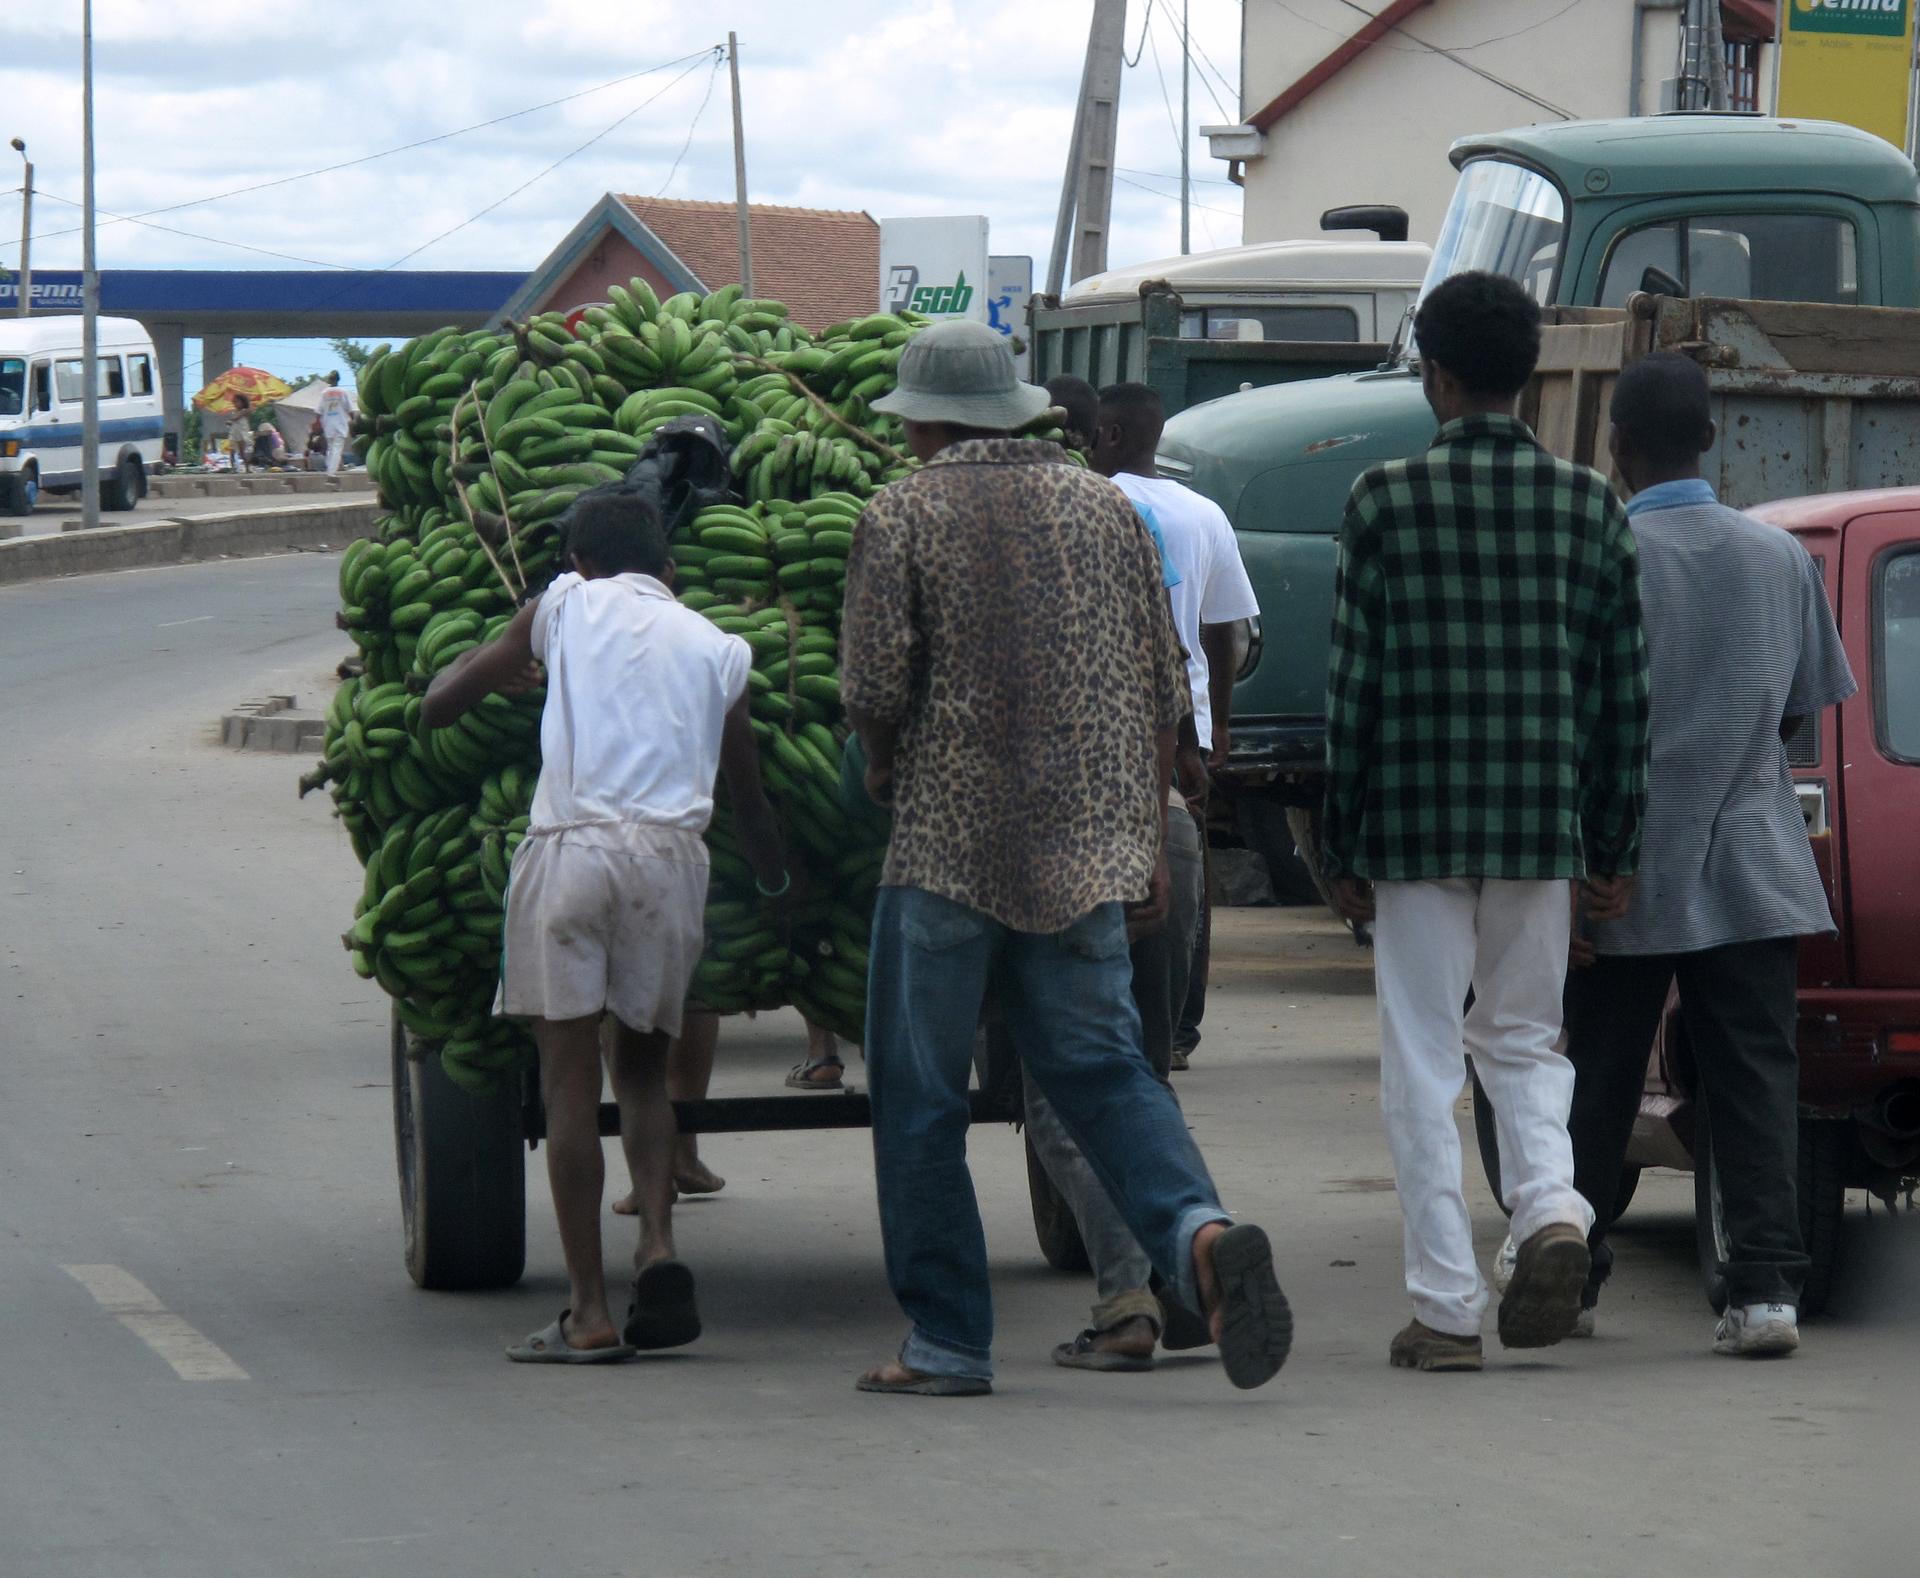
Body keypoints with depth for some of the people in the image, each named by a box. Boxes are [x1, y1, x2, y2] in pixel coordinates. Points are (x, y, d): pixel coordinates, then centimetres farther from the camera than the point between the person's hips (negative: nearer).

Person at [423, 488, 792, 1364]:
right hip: (673, 856, 2)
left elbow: (438, 704, 17)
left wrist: (492, 663, 38)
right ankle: (658, 1248, -4)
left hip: (570, 847, -2)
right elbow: (749, 800, 24)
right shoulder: (717, 648, 18)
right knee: (642, 1064, 18)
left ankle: (589, 1313, -2)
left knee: (569, 1078, 2)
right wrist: (778, 887, 42)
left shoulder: (566, 605, 13)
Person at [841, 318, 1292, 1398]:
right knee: (1101, 1066, 7)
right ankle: (1199, 1232, -20)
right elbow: (1163, 689, 11)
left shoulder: (904, 518, -3)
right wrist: (1151, 838, 17)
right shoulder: (1106, 509, 11)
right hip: (1092, 844, 4)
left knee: (921, 1094, 6)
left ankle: (950, 1340, 7)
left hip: (951, 839, -4)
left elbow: (874, 691, -8)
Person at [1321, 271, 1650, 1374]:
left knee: (1425, 1062, 4)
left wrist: (1343, 847, 3)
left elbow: (1354, 683, -4)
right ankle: (1552, 1207, -8)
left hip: (1416, 825, -3)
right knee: (1524, 1035, 19)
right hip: (1542, 826, 3)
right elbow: (1624, 689, 6)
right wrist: (1613, 848, 13)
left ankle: (1447, 1308, 1)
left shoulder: (1388, 500, -5)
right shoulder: (1591, 505, 4)